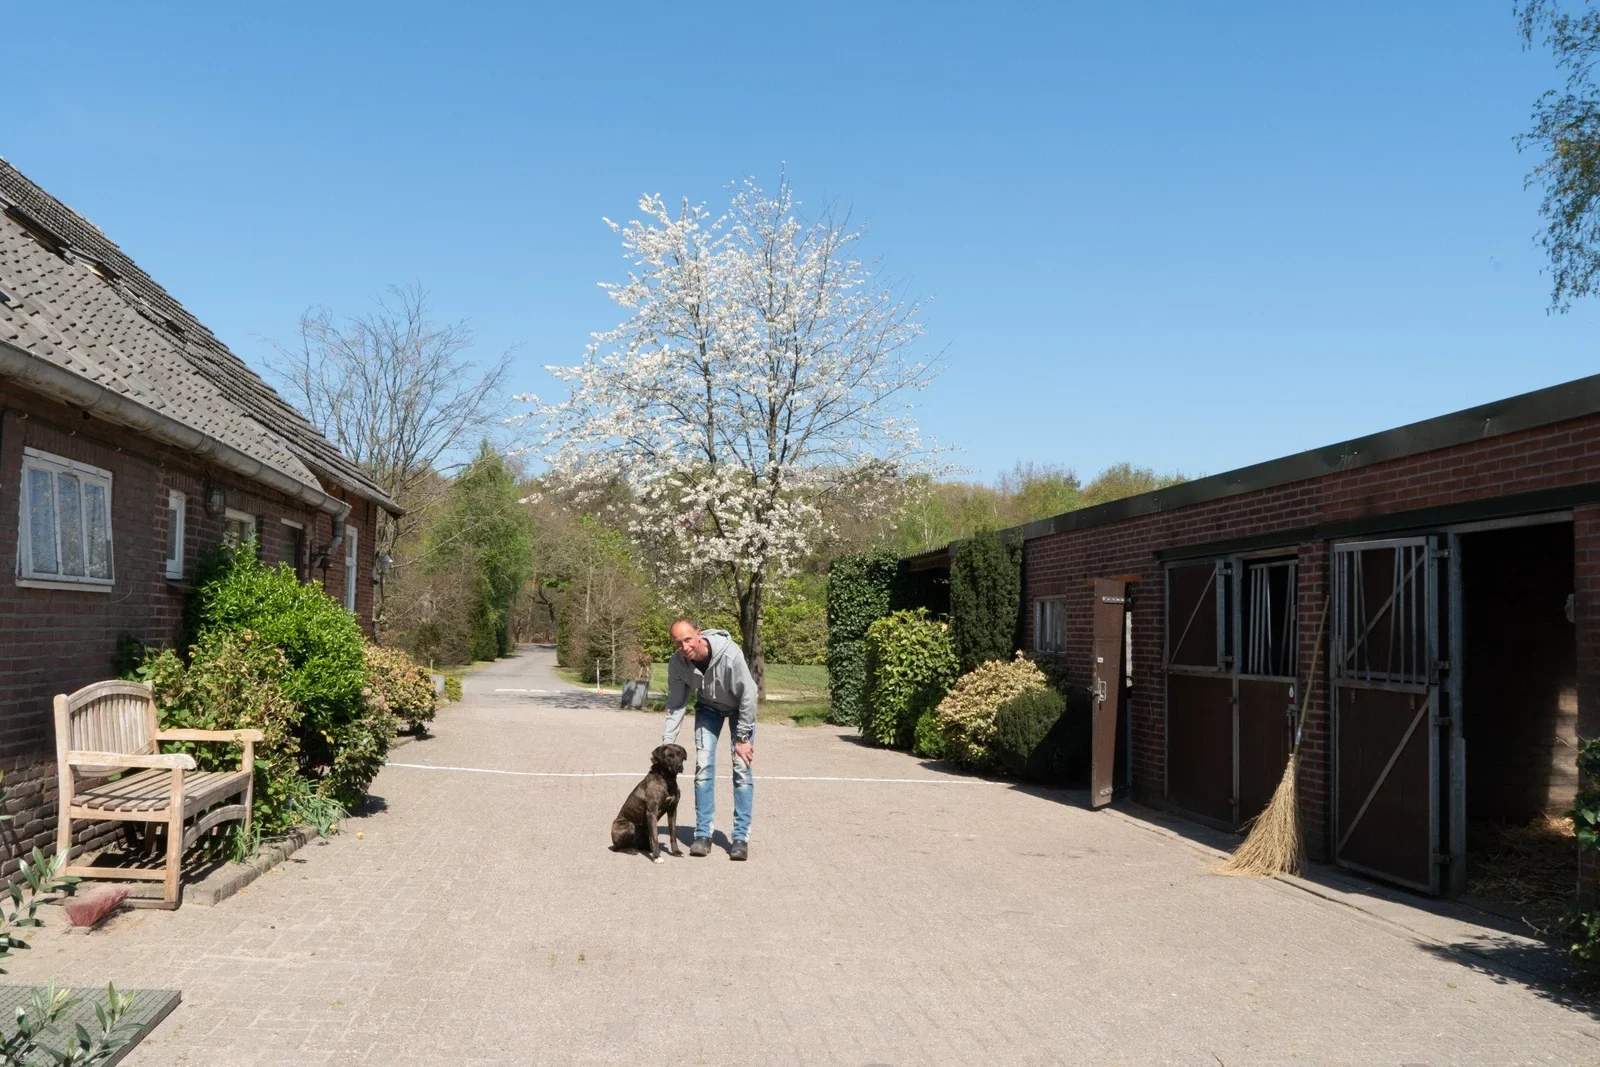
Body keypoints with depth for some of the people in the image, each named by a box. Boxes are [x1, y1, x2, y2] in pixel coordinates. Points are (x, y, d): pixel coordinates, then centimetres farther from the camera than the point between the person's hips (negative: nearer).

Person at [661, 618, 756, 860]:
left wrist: (742, 738, -23)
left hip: (738, 706, -3)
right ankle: (703, 834, 3)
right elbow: (675, 704, -13)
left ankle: (741, 837, -3)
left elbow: (748, 695, -28)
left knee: (742, 768, -8)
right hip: (708, 706, 3)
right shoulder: (676, 663, -25)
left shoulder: (730, 654, -38)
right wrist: (667, 742, -21)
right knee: (703, 766, -4)